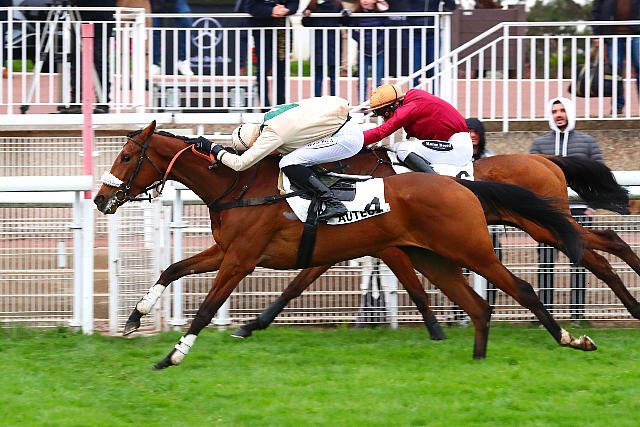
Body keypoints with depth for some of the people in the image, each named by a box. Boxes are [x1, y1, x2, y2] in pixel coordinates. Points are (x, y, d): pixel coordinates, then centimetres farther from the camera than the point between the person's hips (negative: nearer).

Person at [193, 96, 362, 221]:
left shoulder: (271, 134, -17)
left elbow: (240, 164, -16)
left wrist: (213, 148, -3)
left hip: (346, 138, -10)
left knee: (289, 163, -16)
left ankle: (333, 203, -21)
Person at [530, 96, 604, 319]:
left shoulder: (588, 142, 10)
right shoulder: (540, 144, 12)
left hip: (579, 211, 0)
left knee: (579, 262, -2)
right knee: (545, 262, -4)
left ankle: (577, 313, 0)